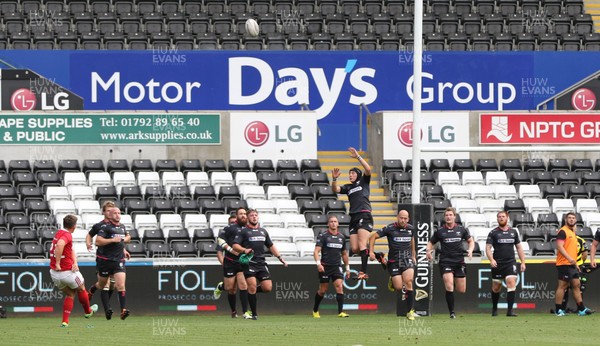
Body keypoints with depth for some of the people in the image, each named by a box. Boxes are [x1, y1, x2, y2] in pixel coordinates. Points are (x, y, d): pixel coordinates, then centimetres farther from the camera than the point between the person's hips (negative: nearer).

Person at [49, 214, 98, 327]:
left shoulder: (59, 233, 11)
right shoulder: (67, 236, -18)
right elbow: (59, 245, -39)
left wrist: (75, 262, -7)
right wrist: (58, 263, -33)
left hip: (54, 273, 8)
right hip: (67, 272, -8)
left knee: (70, 294, 21)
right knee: (81, 289, 21)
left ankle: (65, 321, 10)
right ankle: (88, 311, 42)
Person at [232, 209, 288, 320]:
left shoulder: (263, 231, 20)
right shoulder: (243, 231, 3)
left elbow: (271, 246, 29)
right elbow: (235, 246, -6)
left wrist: (280, 257, 20)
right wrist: (244, 250, -24)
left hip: (261, 263, 5)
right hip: (249, 263, -5)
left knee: (268, 288, -6)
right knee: (252, 286, -14)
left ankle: (251, 291, 23)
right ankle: (254, 314, -6)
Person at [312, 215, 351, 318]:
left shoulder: (342, 237, 11)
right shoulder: (323, 236, -4)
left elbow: (344, 254, 21)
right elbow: (316, 251, -11)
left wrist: (347, 268, 20)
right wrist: (318, 263, -26)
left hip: (337, 266, 3)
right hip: (325, 267, -3)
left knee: (339, 287, -15)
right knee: (322, 290, 5)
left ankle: (340, 312, -18)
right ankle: (315, 310, 27)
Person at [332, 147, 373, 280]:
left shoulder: (364, 182, 9)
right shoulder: (348, 187, 21)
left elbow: (368, 169, -7)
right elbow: (335, 189, 8)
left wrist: (358, 157, -9)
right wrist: (334, 179, -9)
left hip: (364, 215, -6)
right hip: (354, 218, 6)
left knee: (362, 244, -19)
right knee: (354, 249, -1)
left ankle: (363, 272, -25)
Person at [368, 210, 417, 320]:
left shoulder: (410, 228, 5)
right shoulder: (390, 228, -7)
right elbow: (373, 236, -2)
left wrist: (413, 256, 27)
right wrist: (371, 252, -10)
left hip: (407, 259, 2)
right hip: (394, 260, -2)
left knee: (408, 282, -20)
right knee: (399, 288, -6)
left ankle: (410, 311, -14)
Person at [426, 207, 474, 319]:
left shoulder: (461, 229, 5)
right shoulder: (439, 231, 3)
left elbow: (470, 241, 16)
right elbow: (431, 242, 12)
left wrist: (470, 250, -4)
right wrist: (429, 250, -9)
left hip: (459, 261, 2)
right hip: (445, 262, -2)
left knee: (461, 290, 4)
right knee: (449, 287, -18)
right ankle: (452, 312, -11)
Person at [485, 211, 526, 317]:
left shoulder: (513, 232, 10)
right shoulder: (493, 233, 1)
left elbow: (519, 247, 16)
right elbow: (488, 248, -4)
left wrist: (523, 262, 10)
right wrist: (491, 260, -21)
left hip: (510, 262, 1)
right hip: (497, 263, -1)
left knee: (511, 284, -16)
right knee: (496, 288, 6)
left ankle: (509, 311, -17)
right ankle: (494, 309, 29)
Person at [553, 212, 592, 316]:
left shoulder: (572, 232, 20)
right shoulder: (563, 231, -9)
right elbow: (559, 246, -19)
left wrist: (575, 263, 23)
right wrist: (569, 258, -29)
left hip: (572, 265, 9)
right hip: (564, 264, -9)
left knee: (576, 285, 8)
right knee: (562, 286, -7)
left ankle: (581, 309, 9)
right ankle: (558, 310, -3)